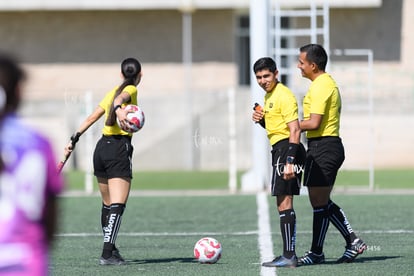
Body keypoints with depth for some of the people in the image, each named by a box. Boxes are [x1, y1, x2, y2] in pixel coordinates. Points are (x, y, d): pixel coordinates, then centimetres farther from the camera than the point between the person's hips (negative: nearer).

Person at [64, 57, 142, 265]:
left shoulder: (113, 91, 19)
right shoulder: (131, 90, -3)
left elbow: (91, 118, 20)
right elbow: (119, 98, -27)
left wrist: (74, 139, 25)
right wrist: (118, 109, -48)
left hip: (101, 147, 8)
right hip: (119, 150, -8)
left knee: (107, 205, 16)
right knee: (117, 206, -11)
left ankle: (110, 248, 24)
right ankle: (107, 254, -20)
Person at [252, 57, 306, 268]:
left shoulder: (284, 96, -14)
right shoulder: (269, 96, 17)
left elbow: (295, 130, -20)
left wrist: (290, 161, -27)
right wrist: (261, 120, 7)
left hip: (286, 149, -10)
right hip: (279, 150, 10)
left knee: (284, 204, -11)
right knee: (284, 204, 13)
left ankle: (289, 256, -12)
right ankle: (289, 254, 17)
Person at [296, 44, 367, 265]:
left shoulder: (320, 86, -15)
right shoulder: (329, 83, 17)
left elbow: (314, 123, -21)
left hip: (322, 147, -10)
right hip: (330, 145, 10)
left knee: (319, 203, -3)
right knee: (323, 203, 14)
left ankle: (316, 252, 2)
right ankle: (353, 242, 14)